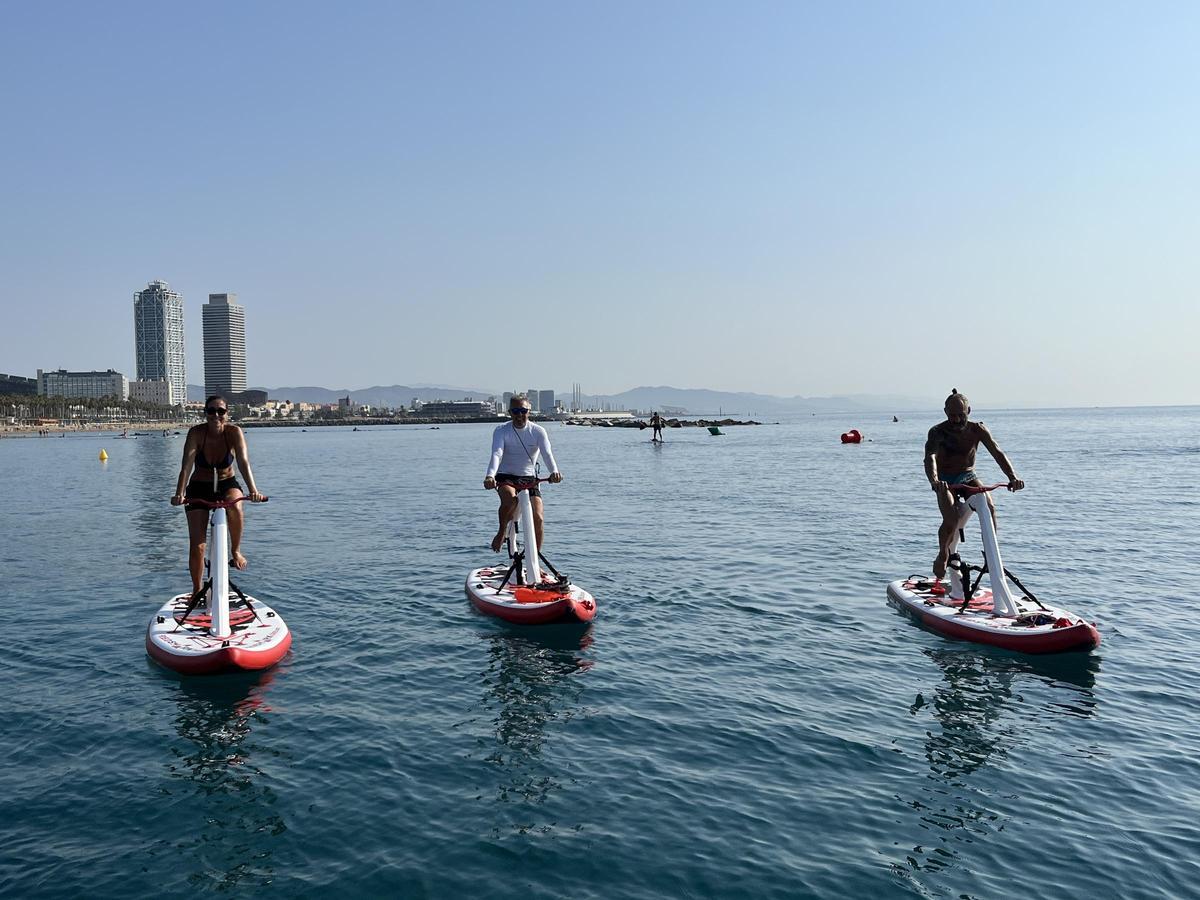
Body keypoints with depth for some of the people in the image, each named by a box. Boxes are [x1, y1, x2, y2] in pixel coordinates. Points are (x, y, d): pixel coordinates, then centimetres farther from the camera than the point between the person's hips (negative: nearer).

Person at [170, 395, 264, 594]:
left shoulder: (234, 432, -18)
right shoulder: (196, 433, -19)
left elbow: (243, 462, -30)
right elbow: (187, 465, -28)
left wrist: (253, 490, -45)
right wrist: (179, 494, -43)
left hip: (227, 484, 0)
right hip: (199, 488, 0)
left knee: (234, 507, -37)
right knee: (196, 546, -5)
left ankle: (236, 551, -13)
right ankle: (196, 590, 15)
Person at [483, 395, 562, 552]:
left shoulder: (538, 431, -5)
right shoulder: (501, 431, -7)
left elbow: (547, 454, -20)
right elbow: (497, 454, -22)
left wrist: (554, 471, -41)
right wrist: (490, 476, -42)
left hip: (529, 478, 1)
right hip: (505, 476, -1)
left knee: (537, 518, -15)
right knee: (510, 498, -35)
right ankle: (501, 532, -6)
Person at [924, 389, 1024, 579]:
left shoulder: (977, 429, -11)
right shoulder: (937, 432, -19)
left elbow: (997, 453, -18)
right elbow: (930, 457, -36)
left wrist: (1013, 477, -36)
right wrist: (934, 480, -57)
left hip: (968, 477, 3)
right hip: (944, 480, -3)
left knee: (989, 508, -24)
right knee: (951, 519, -24)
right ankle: (943, 555, 4)